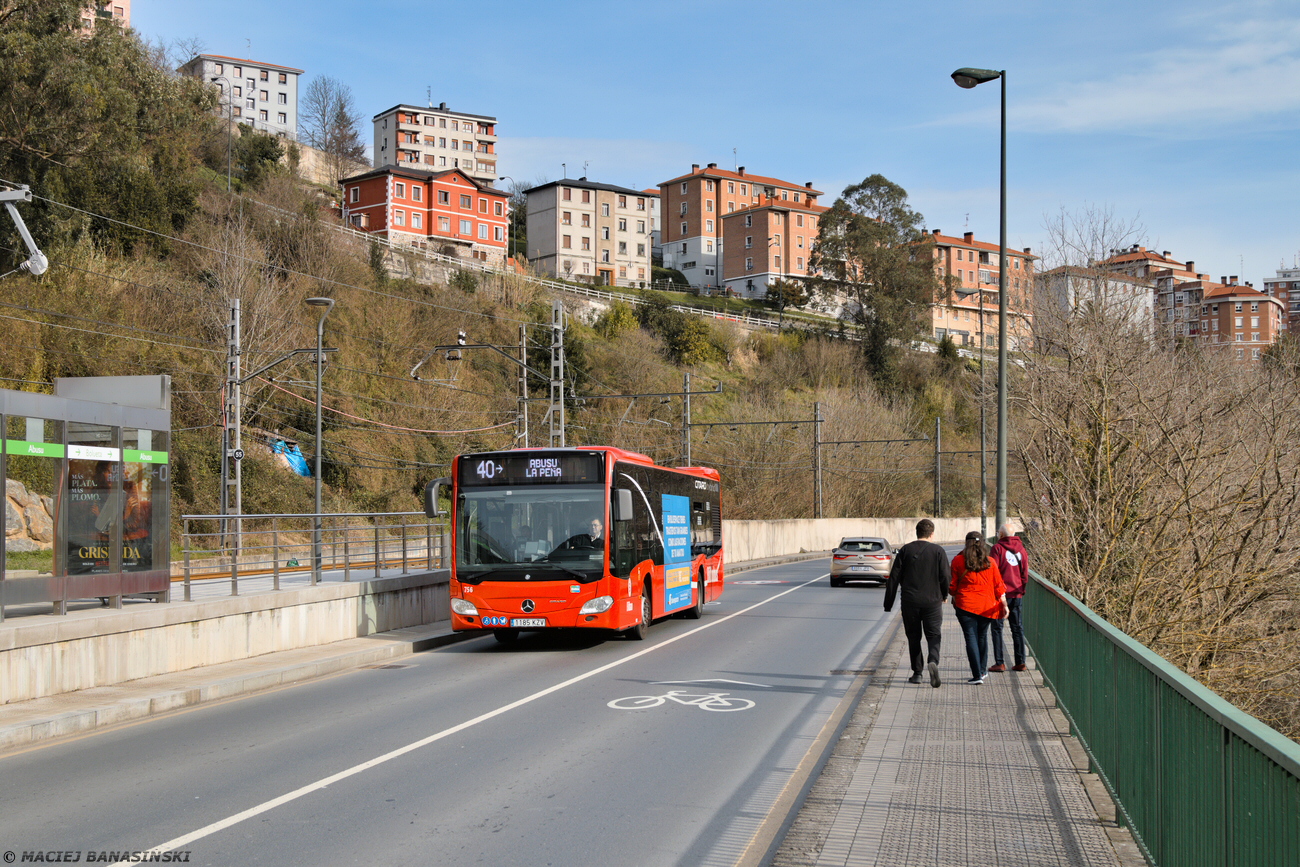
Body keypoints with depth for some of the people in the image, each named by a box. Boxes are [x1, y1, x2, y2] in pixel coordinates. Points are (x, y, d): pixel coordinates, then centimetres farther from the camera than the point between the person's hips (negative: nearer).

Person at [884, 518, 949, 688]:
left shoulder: (905, 550, 2)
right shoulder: (938, 551, -2)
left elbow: (894, 578, 0)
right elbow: (945, 577, -4)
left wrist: (888, 603, 4)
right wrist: (944, 595, 16)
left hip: (909, 602, 1)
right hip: (932, 601, -1)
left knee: (913, 637, 12)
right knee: (933, 635, 5)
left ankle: (917, 672, 10)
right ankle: (933, 661, -21)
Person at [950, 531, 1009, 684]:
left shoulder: (958, 561, -3)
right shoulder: (990, 562, 2)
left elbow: (952, 586, 2)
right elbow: (998, 585, 2)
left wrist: (954, 598, 20)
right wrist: (1004, 605, 5)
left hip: (966, 604, -3)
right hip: (986, 606, 3)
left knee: (971, 638, -2)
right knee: (982, 636, 19)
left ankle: (977, 675, -9)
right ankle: (982, 670, 31)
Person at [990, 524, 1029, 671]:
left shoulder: (998, 548, -8)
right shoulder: (1021, 548, 7)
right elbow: (1025, 572, 9)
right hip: (1017, 594, 5)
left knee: (997, 628, 1)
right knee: (1017, 628, 11)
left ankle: (999, 663, -3)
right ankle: (1020, 662, 10)